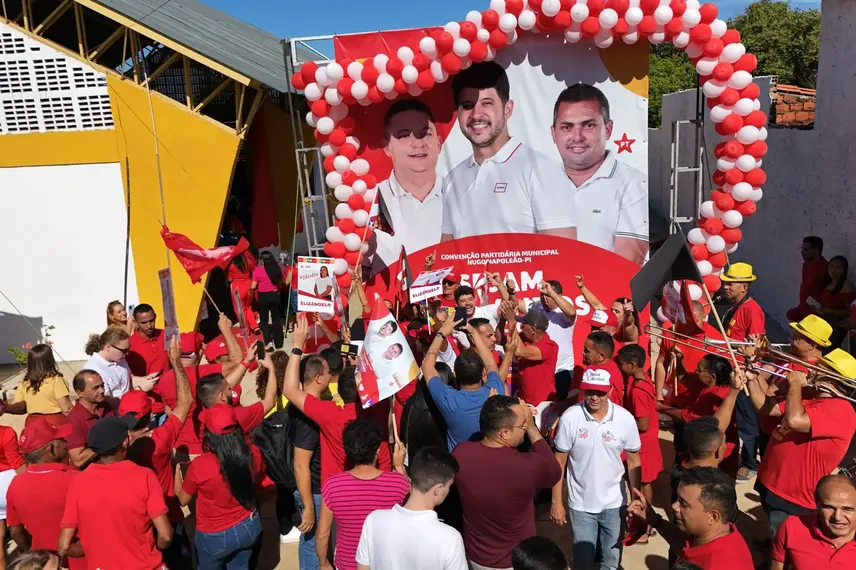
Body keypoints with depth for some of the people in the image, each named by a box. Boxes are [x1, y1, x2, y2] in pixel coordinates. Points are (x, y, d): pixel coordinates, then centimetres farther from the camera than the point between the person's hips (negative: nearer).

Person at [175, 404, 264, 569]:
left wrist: (177, 469, 6)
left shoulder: (199, 465, -29)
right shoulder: (253, 454, -19)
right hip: (249, 527, 2)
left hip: (214, 536, -2)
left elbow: (183, 499, -8)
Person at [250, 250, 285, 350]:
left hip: (263, 296, -3)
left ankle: (269, 342, -3)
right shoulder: (278, 268, -2)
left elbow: (253, 286, -12)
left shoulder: (258, 270, -13)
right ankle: (278, 343, 20)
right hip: (275, 295, 3)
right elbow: (282, 281, 10)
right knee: (276, 318, 14)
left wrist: (251, 291, 8)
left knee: (264, 319, 10)